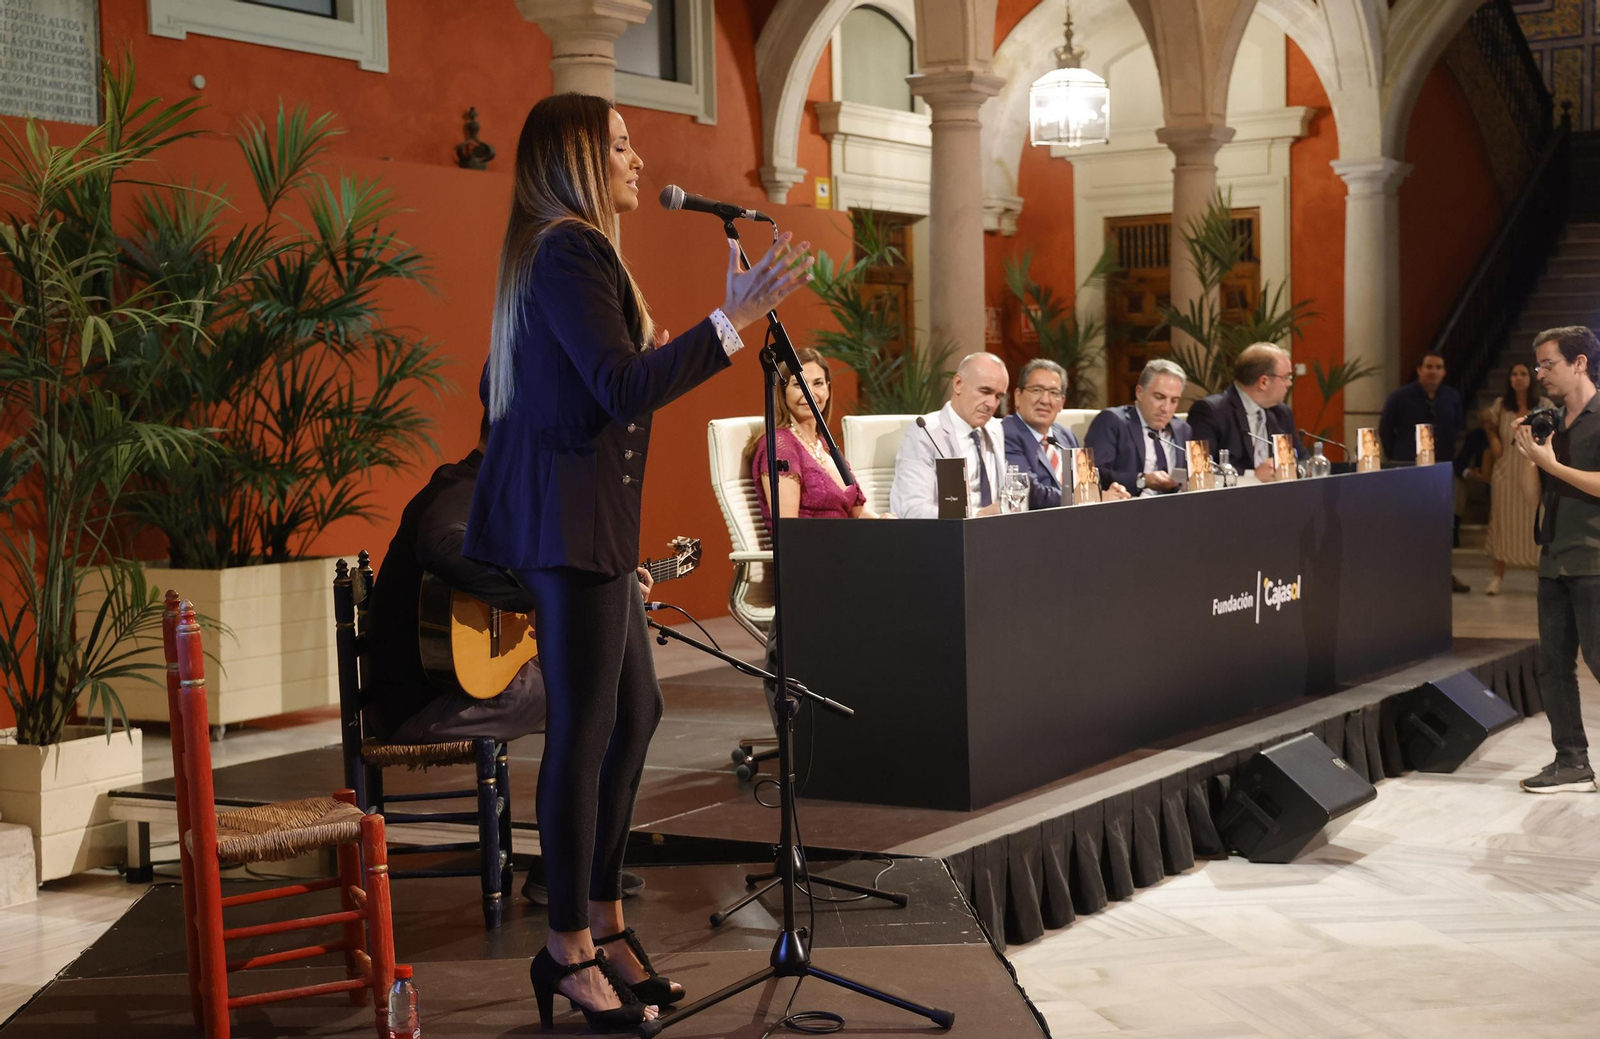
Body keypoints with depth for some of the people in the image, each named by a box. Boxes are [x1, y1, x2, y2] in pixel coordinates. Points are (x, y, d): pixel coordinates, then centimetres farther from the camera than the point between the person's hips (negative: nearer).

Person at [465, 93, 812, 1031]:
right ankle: (572, 951, 2)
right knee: (586, 723, -6)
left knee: (635, 710, 14)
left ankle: (603, 918, 23)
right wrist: (733, 318, -25)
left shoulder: (572, 251, 20)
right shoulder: (569, 253, -14)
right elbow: (624, 390, -24)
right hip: (570, 518, -11)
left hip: (593, 520, 11)